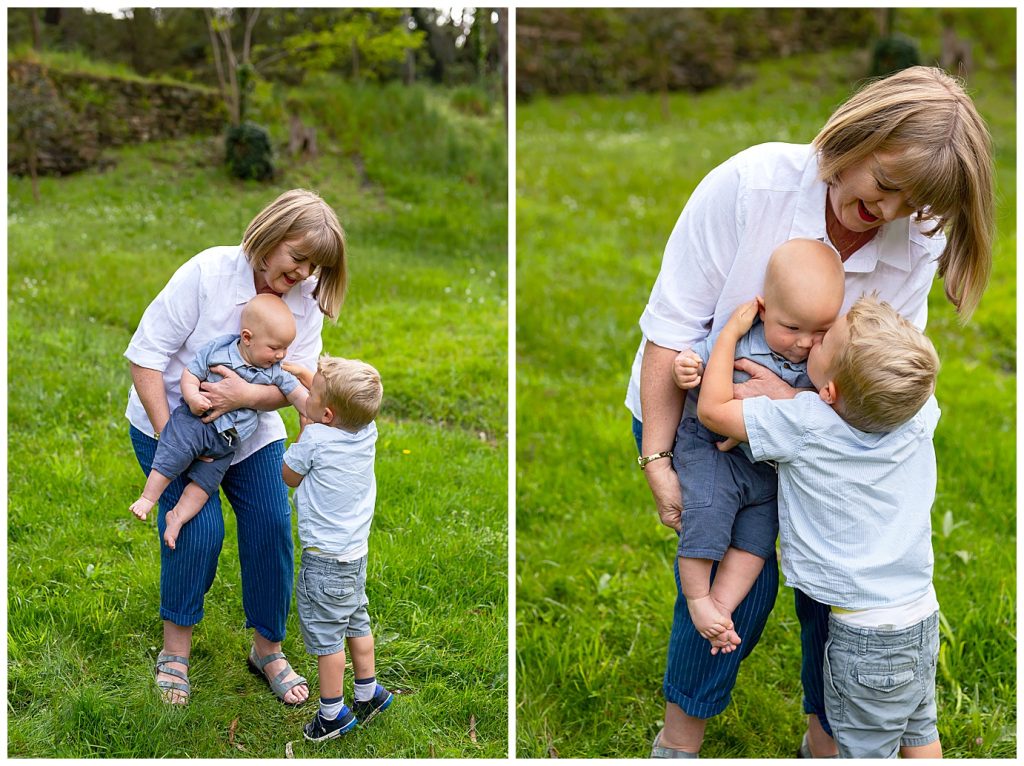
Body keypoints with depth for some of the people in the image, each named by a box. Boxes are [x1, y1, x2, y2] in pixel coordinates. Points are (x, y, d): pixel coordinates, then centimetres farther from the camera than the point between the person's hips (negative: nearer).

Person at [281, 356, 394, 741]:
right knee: (355, 622, 22)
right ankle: (368, 692, 34)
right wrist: (301, 371, 13)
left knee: (325, 634, 7)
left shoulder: (315, 438, -25)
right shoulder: (367, 430, -7)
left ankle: (332, 713, 18)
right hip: (356, 550, 7)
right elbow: (337, 395, 14)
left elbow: (289, 476, -5)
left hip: (325, 558, -7)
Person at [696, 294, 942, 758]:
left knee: (865, 749, 14)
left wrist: (733, 329, -5)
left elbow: (712, 408, -16)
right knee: (919, 732, 26)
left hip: (865, 636, -6)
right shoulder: (920, 415, -11)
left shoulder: (803, 425, -26)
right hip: (924, 615, 6)